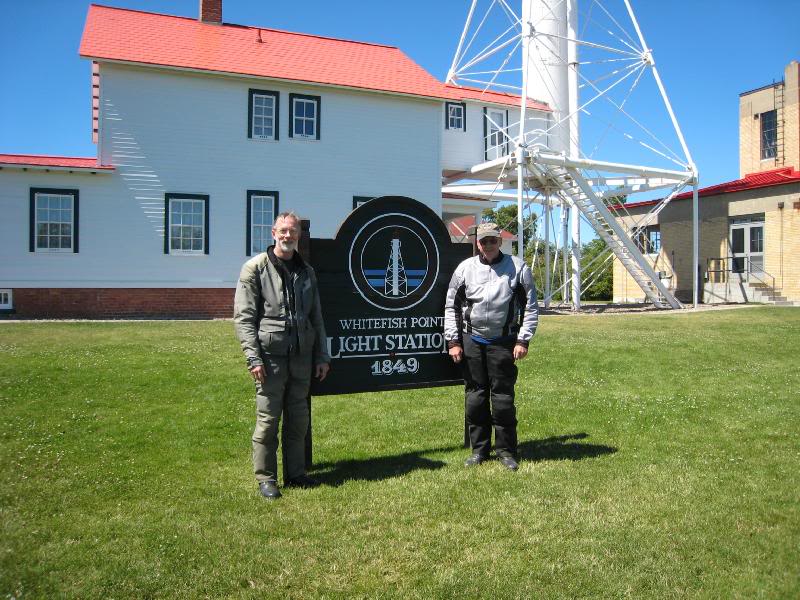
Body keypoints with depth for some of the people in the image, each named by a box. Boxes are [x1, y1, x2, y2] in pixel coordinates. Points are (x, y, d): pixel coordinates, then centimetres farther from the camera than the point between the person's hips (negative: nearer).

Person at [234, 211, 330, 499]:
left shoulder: (306, 272, 15)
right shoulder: (256, 268, -1)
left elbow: (316, 318, 18)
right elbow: (243, 317, -6)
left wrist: (322, 356, 13)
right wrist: (253, 357, -13)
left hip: (301, 357, 5)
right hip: (270, 357, -5)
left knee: (299, 420, 11)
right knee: (268, 420, 1)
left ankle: (295, 473, 23)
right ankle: (266, 478, 13)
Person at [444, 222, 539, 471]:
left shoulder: (518, 268, 1)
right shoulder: (465, 268, 5)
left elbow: (531, 307, 2)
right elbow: (451, 307, 9)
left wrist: (523, 340, -4)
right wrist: (453, 341, 3)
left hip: (503, 342, -2)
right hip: (471, 341, 2)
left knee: (503, 396, 1)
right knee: (475, 396, 8)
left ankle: (506, 450, 15)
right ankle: (479, 449, 20)